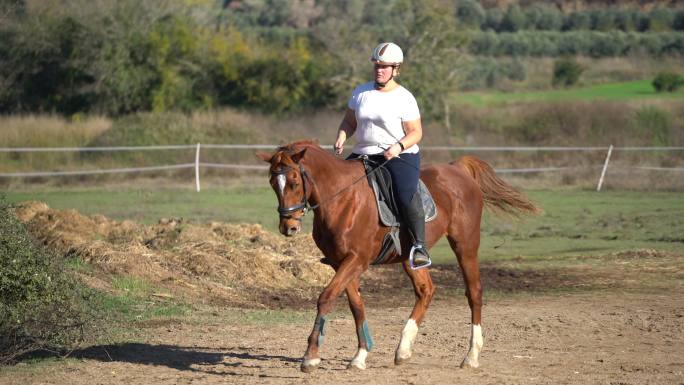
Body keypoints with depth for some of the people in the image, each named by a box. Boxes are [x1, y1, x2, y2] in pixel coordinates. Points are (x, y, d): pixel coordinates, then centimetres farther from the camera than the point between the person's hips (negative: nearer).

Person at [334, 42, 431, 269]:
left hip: (400, 156, -6)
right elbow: (349, 122, 16)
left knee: (406, 195, -30)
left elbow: (416, 133, -5)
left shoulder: (404, 98, -5)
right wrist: (341, 138, -5)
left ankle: (420, 247, -27)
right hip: (363, 155, 6)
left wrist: (399, 146, -24)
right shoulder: (361, 92, 9)